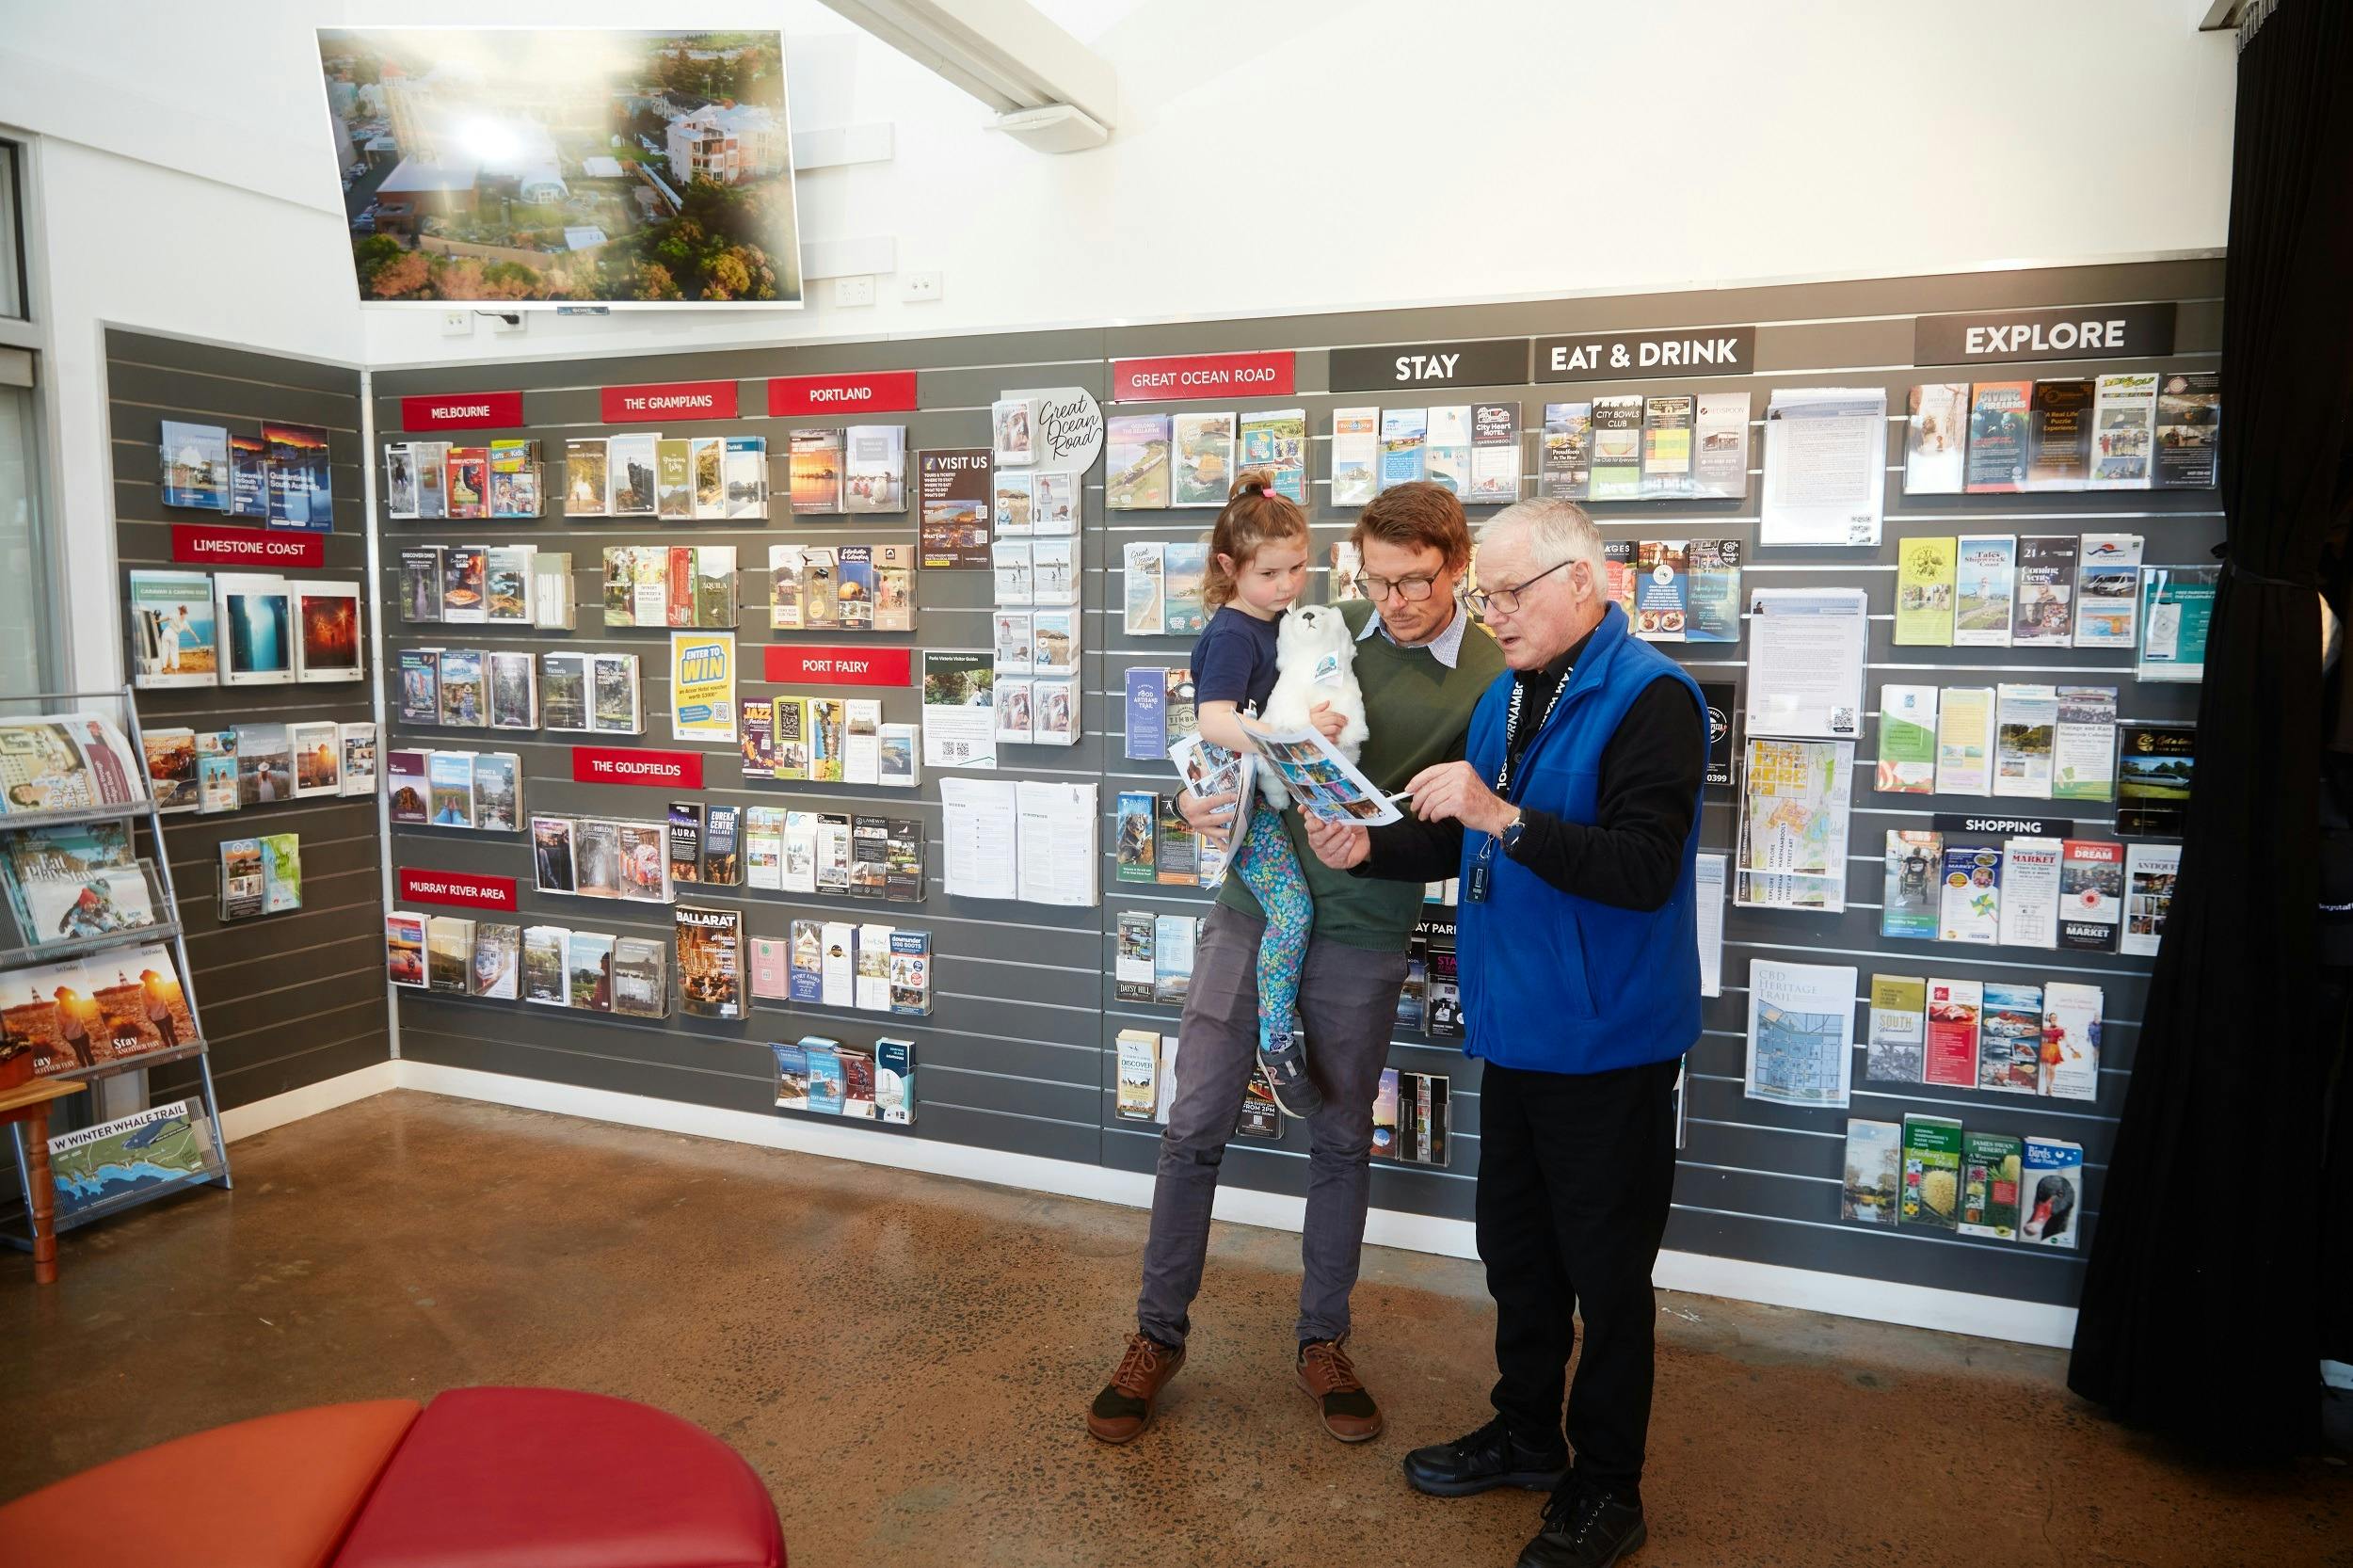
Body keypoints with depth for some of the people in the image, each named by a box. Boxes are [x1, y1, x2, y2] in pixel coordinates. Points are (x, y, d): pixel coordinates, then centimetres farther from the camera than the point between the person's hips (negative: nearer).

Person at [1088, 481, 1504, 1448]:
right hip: (1253, 907, 2)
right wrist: (1203, 795, -13)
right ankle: (1158, 1334, 22)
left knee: (1342, 1142, 12)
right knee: (1194, 1126, 5)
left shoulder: (1489, 682, -5)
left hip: (1361, 937, -1)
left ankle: (1322, 1341, 31)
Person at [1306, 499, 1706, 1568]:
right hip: (1515, 1029, 8)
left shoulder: (1649, 697, -17)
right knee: (1515, 1248, 21)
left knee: (1604, 1269, 7)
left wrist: (1502, 816, -32)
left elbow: (1644, 868, -27)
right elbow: (1464, 843, 16)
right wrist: (1369, 849, -1)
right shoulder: (1506, 696, 10)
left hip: (1606, 1043, -8)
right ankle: (1528, 1433, 41)